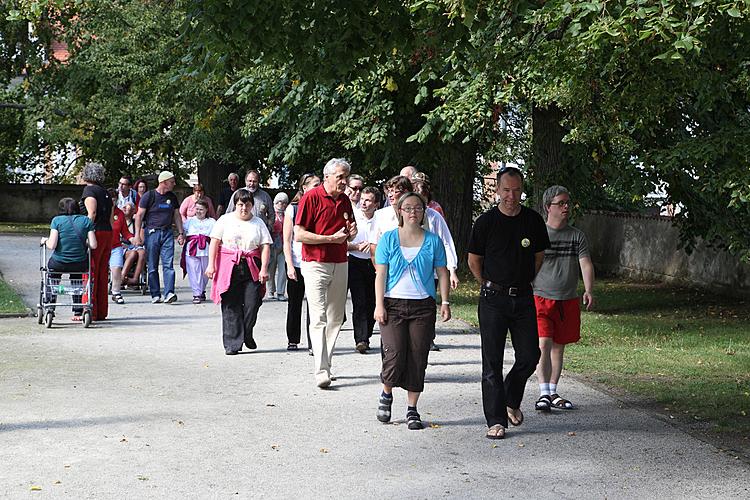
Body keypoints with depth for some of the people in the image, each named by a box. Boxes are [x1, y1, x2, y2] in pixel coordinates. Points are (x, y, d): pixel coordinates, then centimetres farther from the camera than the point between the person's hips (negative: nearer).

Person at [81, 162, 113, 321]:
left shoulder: (89, 190, -4)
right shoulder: (105, 192, 18)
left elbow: (92, 213, -16)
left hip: (96, 232, -7)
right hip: (108, 233, 7)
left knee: (90, 272, -5)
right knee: (102, 274, 11)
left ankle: (89, 311, -7)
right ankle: (101, 312, 14)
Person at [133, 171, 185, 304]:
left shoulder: (172, 197, 13)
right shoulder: (149, 196, -2)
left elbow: (177, 216, 21)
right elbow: (139, 215, -2)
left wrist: (181, 233, 14)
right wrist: (137, 234, -9)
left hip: (167, 233, 3)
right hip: (152, 232, -3)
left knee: (168, 264, -10)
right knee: (152, 267, 1)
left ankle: (169, 293, -17)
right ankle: (155, 295, 6)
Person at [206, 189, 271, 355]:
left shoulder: (258, 223, 10)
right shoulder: (225, 220, 7)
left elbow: (265, 246, 4)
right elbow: (214, 242, 4)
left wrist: (264, 268, -6)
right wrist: (211, 264, -5)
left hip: (251, 269, 1)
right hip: (228, 268, -1)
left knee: (252, 304, -7)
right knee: (231, 306, -2)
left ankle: (247, 334, 19)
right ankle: (232, 343, 2)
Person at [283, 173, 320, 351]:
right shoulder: (292, 209, 1)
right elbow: (287, 241, -1)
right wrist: (290, 265, -9)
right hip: (296, 263, -1)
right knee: (294, 303, 9)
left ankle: (313, 343, -2)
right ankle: (293, 340, 22)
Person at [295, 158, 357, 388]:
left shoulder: (345, 200, 11)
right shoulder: (311, 197, -9)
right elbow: (300, 235, -13)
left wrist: (351, 233, 0)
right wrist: (332, 238, -16)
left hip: (340, 265, 7)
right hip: (316, 264, -7)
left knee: (336, 317, 11)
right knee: (318, 317, -12)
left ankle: (325, 363, 22)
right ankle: (321, 371, -16)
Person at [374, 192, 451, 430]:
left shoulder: (432, 240, 5)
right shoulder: (389, 239, 3)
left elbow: (442, 273, 8)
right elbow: (381, 274, 2)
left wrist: (445, 302, -1)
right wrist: (379, 305, -6)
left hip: (423, 305, 1)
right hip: (393, 304, -1)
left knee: (417, 359, 1)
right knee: (395, 356, -10)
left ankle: (412, 409, 12)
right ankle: (386, 395, 18)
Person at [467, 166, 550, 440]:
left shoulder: (533, 220, 3)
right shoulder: (486, 221, -5)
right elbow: (473, 261, 5)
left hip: (523, 298, 3)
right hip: (493, 299, -3)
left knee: (530, 356, 3)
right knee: (492, 361, -2)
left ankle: (511, 401, 30)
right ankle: (496, 420, 3)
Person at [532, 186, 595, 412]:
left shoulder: (577, 236, 7)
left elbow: (586, 264, -1)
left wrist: (589, 290, -16)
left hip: (568, 300, 4)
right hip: (541, 299, -4)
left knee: (558, 347, 11)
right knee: (544, 344, -15)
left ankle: (552, 393, 21)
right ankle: (544, 393, -14)